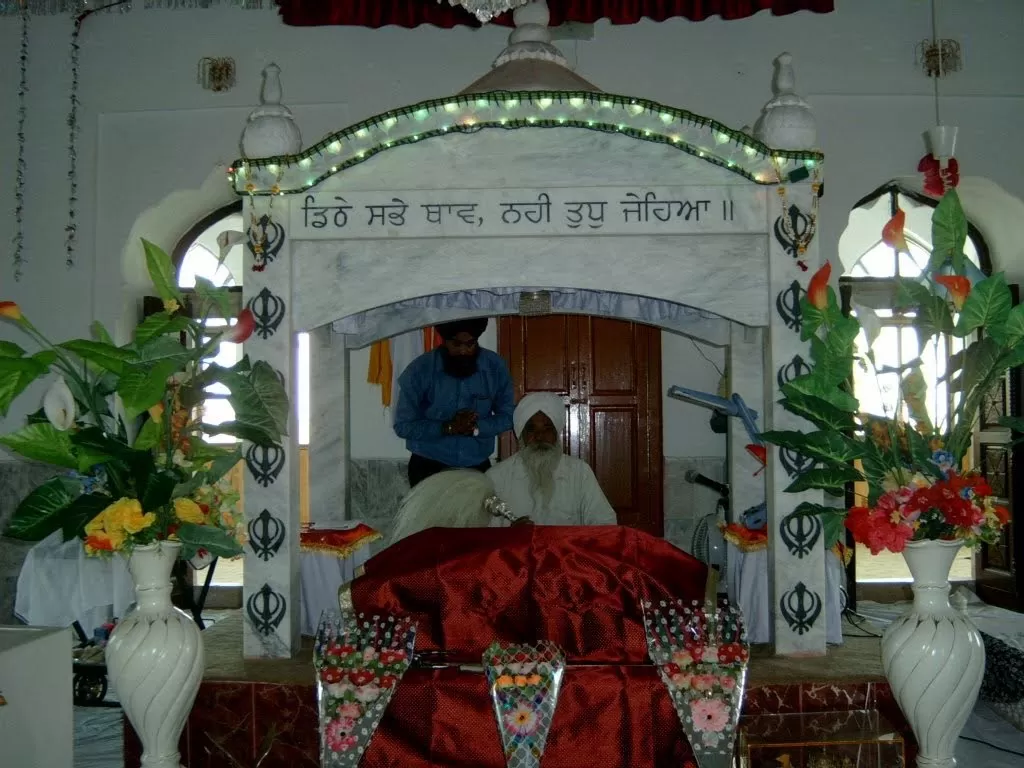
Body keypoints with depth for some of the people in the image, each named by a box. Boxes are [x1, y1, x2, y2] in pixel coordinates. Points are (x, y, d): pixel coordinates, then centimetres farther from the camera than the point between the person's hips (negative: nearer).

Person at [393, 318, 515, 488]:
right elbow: (403, 425, -11)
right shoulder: (419, 370, -13)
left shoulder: (496, 367, -7)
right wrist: (448, 427, -24)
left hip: (478, 468, 2)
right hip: (428, 468, -2)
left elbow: (508, 416, 1)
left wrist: (476, 427, -19)